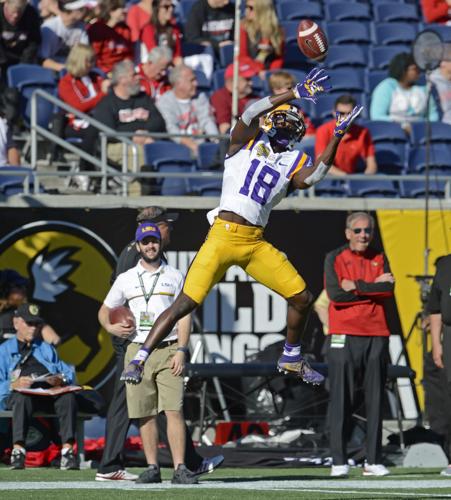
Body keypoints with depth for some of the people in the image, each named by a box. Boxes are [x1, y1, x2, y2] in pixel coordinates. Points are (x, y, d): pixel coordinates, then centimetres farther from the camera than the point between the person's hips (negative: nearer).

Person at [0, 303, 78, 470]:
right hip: (18, 393, -2)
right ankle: (18, 450, -48)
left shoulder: (46, 348, 35)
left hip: (51, 392, 2)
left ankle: (68, 450, -41)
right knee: (22, 398, -40)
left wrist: (61, 379, -3)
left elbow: (68, 372, 22)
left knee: (68, 397, -33)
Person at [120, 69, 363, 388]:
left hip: (256, 244, 5)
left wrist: (337, 136, -11)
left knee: (302, 299, 3)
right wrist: (295, 94, -17)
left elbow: (313, 176, -8)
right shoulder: (247, 143, 7)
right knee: (186, 303, -11)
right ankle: (139, 360, -4)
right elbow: (250, 114, -12)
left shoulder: (294, 162, 14)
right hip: (223, 237, -4)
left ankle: (292, 359, 26)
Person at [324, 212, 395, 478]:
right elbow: (335, 293, -10)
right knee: (341, 399, -6)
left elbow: (389, 291, -3)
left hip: (377, 336, 3)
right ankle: (339, 461, -5)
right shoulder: (334, 258, 5)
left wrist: (357, 286, -9)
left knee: (375, 400, 3)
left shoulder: (380, 259, 14)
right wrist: (374, 287, -6)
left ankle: (373, 461, 5)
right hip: (344, 336, -3)